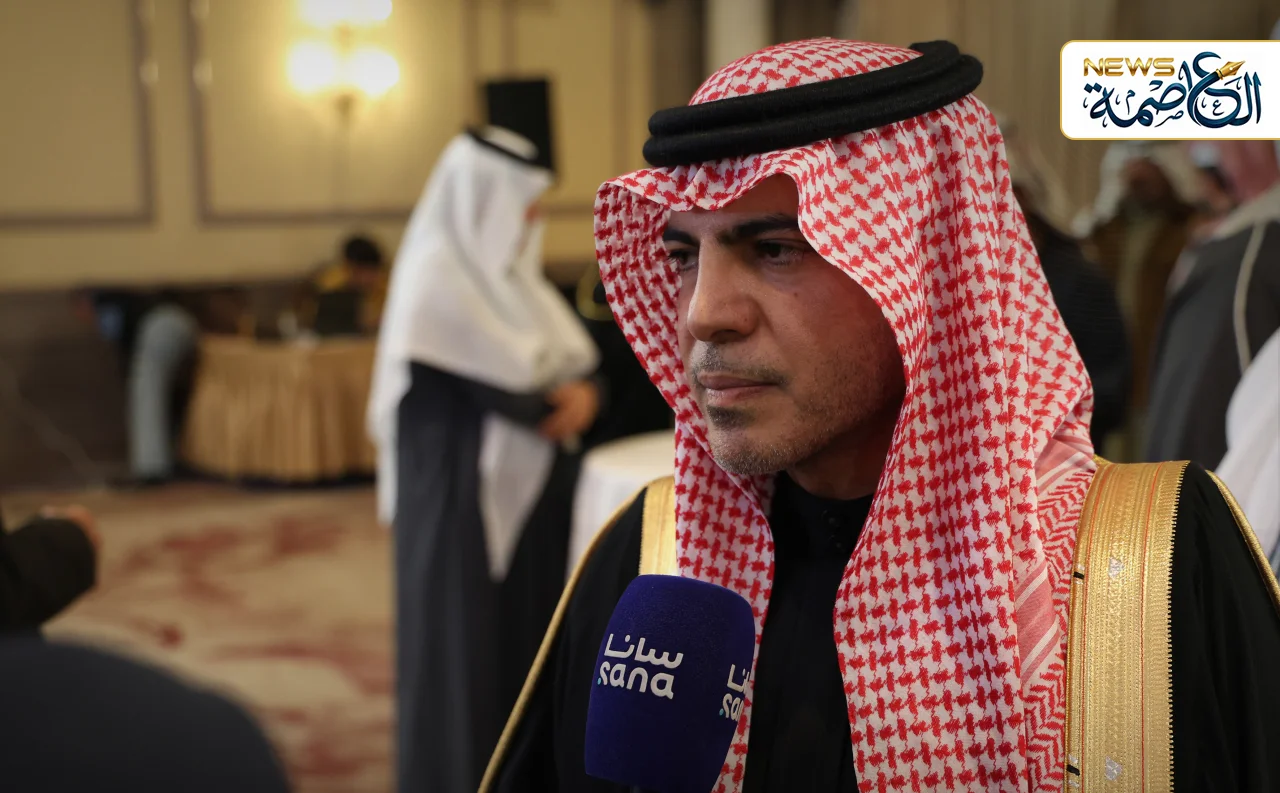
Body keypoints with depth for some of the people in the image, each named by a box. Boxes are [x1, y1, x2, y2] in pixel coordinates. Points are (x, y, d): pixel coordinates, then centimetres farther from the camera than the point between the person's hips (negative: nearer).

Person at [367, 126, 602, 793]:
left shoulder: (508, 270, 10)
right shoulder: (438, 280, -16)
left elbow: (578, 352, 5)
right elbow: (513, 384, -21)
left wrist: (585, 391, -15)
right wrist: (564, 398, -6)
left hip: (522, 481, 8)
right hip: (462, 487, -8)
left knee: (528, 622, 14)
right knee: (467, 631, 2)